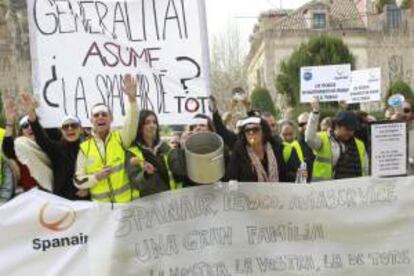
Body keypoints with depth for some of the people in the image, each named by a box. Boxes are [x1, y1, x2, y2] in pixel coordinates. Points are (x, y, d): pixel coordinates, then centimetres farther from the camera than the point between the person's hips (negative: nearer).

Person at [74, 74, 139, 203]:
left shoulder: (121, 138, 0)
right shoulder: (85, 148, 3)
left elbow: (132, 122, -20)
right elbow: (78, 181, 4)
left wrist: (132, 98, -36)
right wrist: (96, 177, -14)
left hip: (129, 201, -1)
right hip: (101, 206, 1)